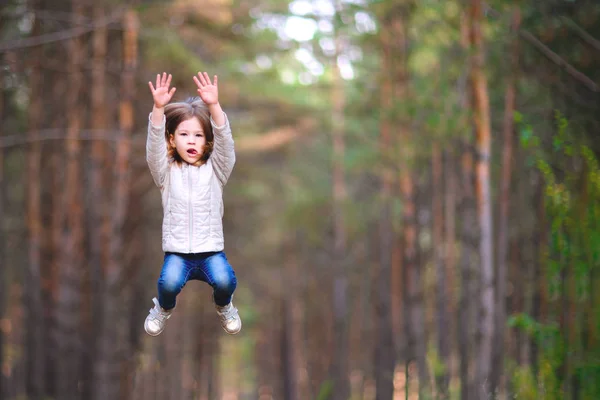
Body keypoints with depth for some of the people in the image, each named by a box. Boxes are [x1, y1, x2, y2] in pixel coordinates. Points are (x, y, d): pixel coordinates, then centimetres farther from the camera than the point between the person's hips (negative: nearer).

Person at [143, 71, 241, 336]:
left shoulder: (215, 170, 5)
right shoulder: (167, 172, 4)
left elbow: (225, 143, -12)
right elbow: (154, 147, -13)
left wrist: (214, 106, -28)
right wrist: (158, 108, -29)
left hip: (211, 249, 1)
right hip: (177, 252, 0)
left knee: (224, 280, -29)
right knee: (169, 282, -31)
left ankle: (223, 306, 10)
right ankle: (164, 308, 8)